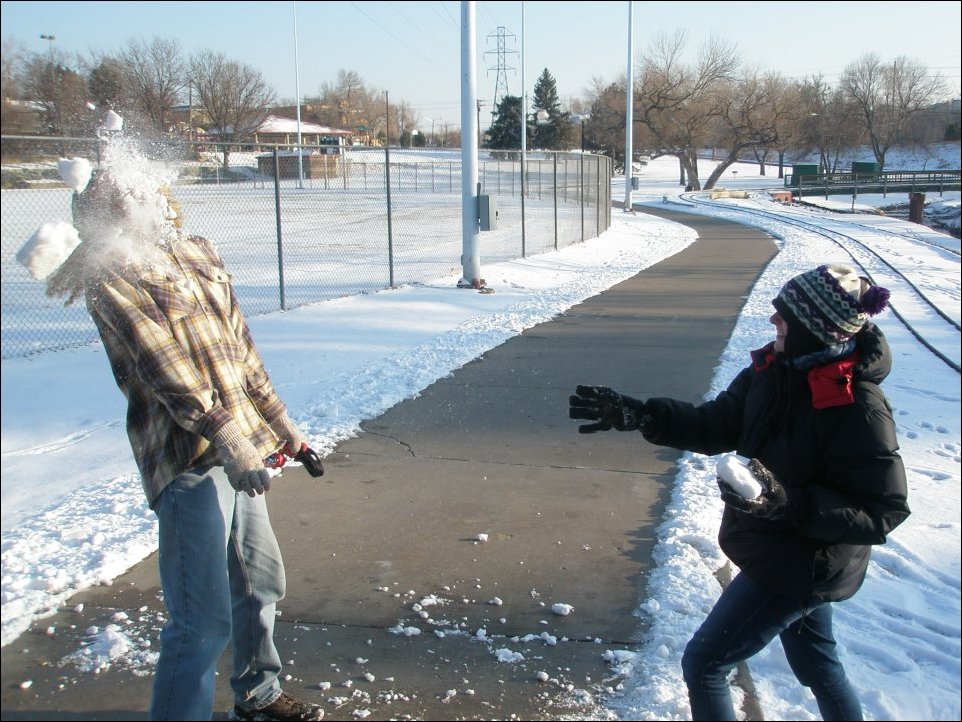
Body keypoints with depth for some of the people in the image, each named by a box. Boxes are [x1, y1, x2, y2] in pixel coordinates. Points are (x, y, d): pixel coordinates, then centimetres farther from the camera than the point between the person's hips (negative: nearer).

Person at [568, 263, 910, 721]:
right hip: (777, 551, 8)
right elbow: (717, 425, 0)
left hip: (799, 566, -8)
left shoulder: (858, 409, -29)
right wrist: (639, 416, -11)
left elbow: (882, 514, -25)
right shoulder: (775, 368, -6)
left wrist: (789, 504, -35)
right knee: (815, 662, 28)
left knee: (703, 664, 2)